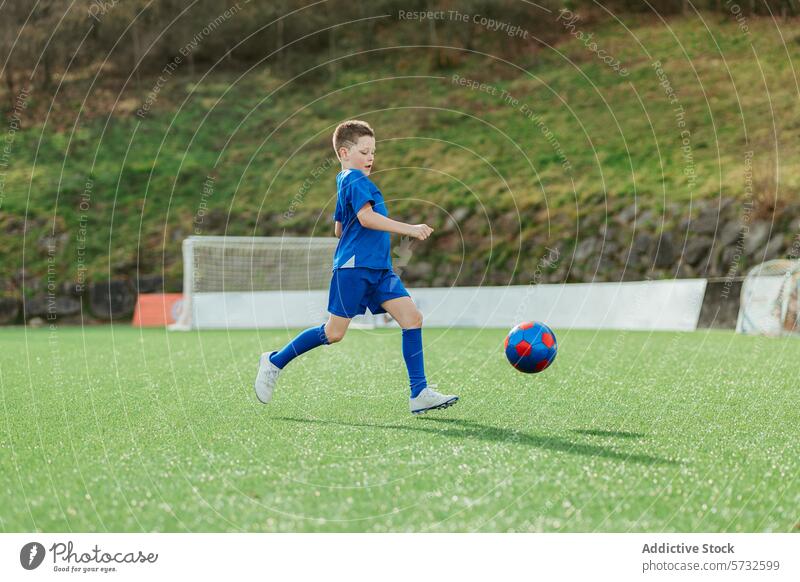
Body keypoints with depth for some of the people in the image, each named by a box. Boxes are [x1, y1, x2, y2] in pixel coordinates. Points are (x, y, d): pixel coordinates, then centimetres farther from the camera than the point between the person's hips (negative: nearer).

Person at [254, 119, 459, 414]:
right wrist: (407, 229, -26)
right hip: (353, 267, -9)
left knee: (412, 317, -5)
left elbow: (339, 228, 31)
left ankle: (420, 393, -8)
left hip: (377, 269, 9)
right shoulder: (355, 180, -8)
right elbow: (366, 216, -25)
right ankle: (275, 361, 16)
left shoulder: (344, 181, 22)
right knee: (334, 333, -3)